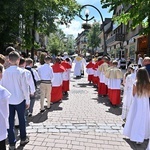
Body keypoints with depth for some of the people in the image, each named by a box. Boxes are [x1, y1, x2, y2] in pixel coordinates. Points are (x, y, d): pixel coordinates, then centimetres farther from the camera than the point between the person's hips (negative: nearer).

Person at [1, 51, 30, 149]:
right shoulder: (21, 71, -13)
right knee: (22, 120, 16)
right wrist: (28, 100, -1)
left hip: (8, 100, 2)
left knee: (10, 122, 9)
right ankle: (23, 139, 32)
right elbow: (25, 87, -11)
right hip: (20, 100, -2)